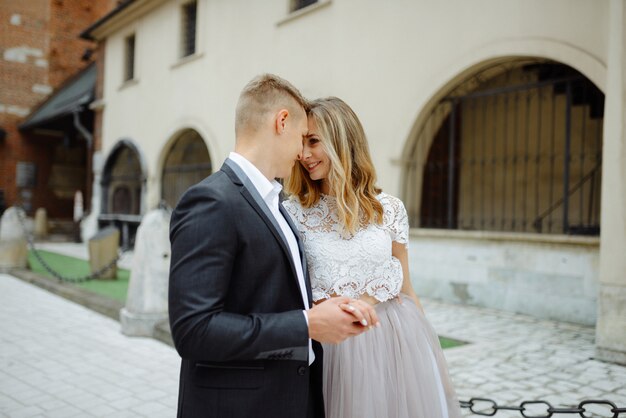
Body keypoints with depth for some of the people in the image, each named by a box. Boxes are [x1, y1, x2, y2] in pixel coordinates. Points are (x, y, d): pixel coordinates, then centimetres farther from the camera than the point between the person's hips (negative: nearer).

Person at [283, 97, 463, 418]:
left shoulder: (389, 208, -1)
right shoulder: (292, 214, -5)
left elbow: (406, 289, 6)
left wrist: (431, 355, 6)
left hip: (396, 342, 2)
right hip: (330, 348, -1)